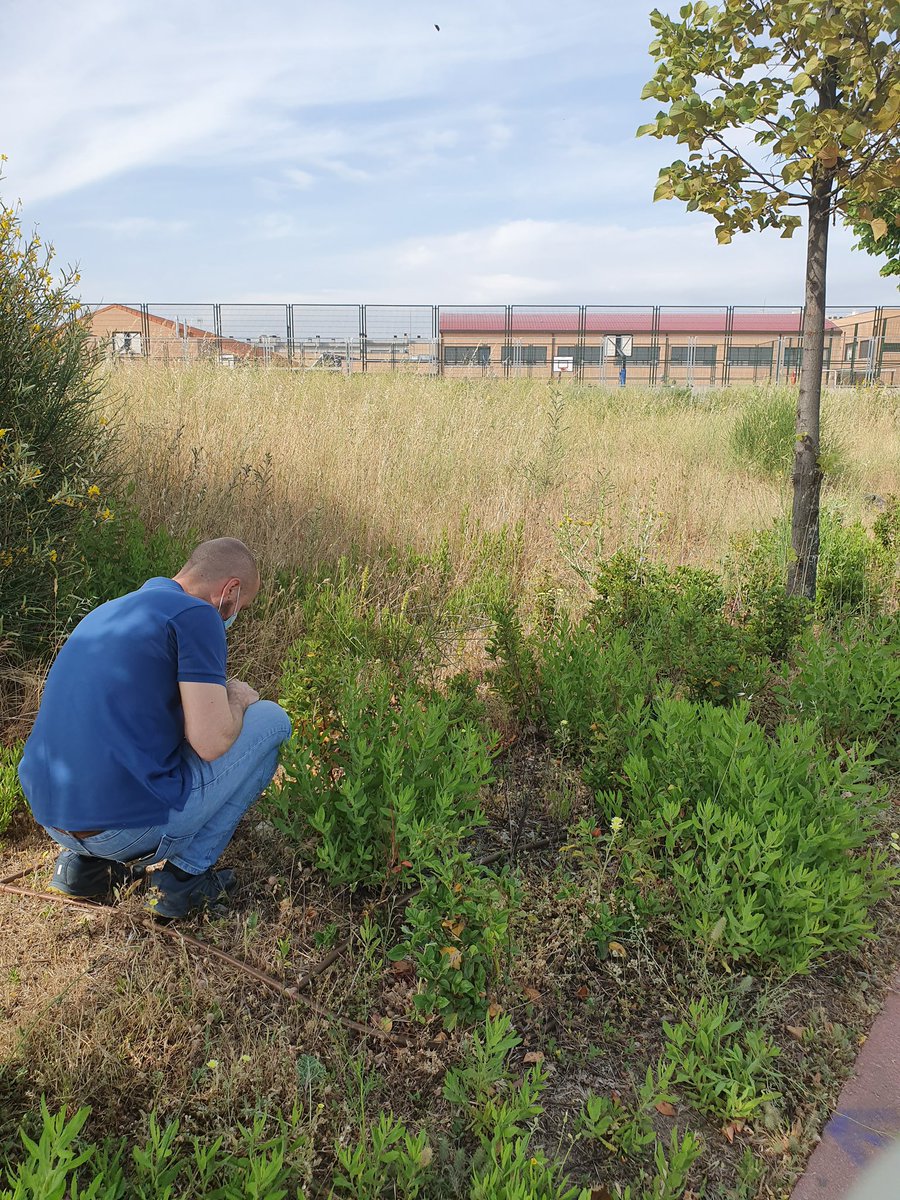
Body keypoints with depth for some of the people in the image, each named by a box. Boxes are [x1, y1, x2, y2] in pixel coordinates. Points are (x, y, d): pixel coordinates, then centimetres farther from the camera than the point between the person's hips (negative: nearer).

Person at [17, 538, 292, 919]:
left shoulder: (108, 612, 17)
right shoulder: (195, 616, -11)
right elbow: (210, 742, -17)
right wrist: (235, 698, 5)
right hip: (129, 825, -8)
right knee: (271, 719, 8)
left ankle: (85, 861, 19)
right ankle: (185, 873, 7)